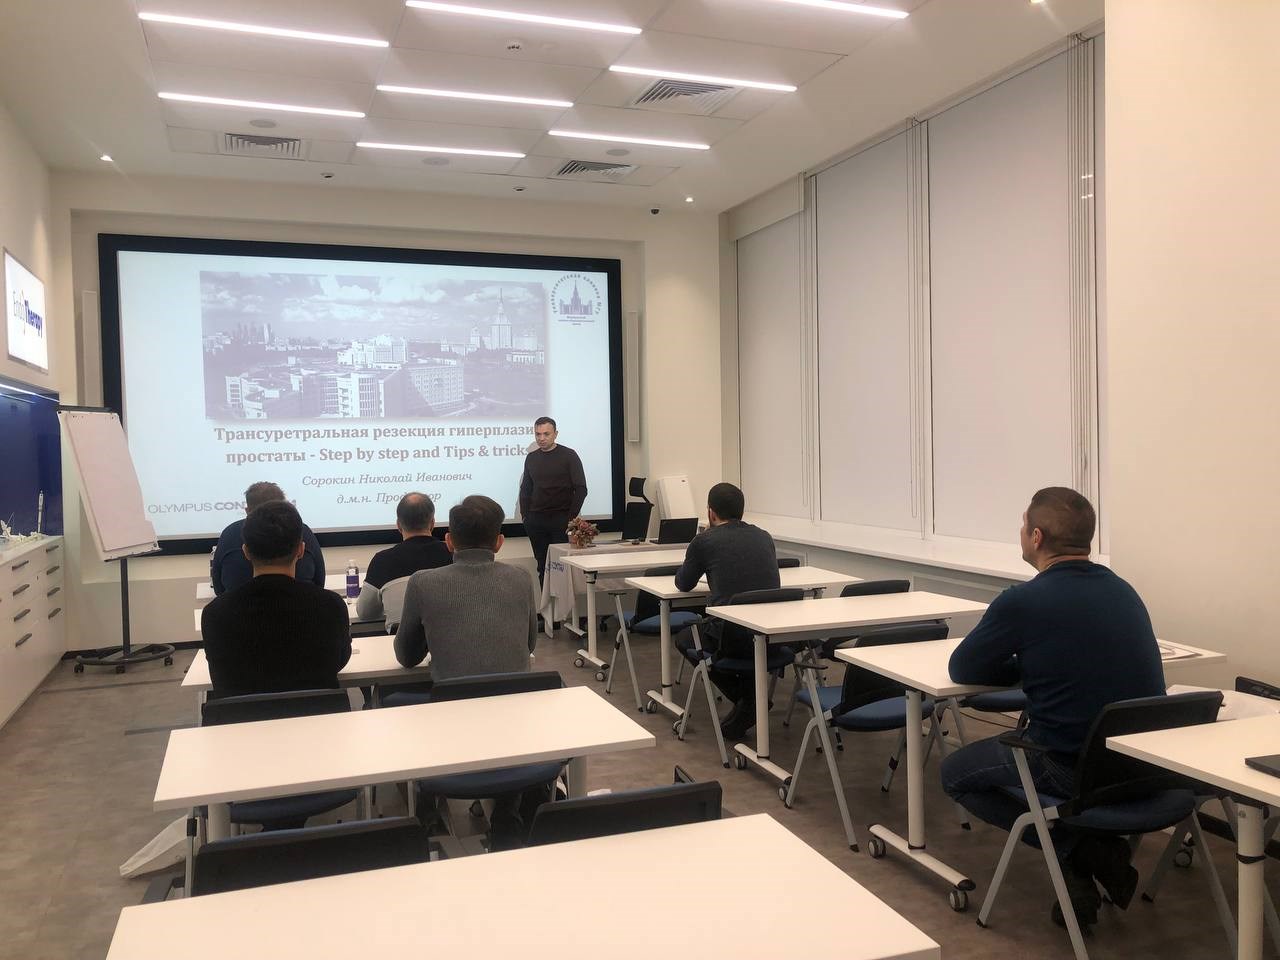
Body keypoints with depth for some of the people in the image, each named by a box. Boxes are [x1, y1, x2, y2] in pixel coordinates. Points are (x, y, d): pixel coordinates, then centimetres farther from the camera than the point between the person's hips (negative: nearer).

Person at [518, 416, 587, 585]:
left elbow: (581, 489, -3)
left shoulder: (569, 456, -1)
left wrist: (571, 517, -8)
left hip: (561, 519, -4)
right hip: (536, 521, 4)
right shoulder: (531, 458, 12)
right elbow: (525, 489, 19)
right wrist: (525, 515, 8)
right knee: (542, 567, 4)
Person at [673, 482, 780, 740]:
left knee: (685, 640, 27)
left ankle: (745, 699, 12)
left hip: (733, 636, -5)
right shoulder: (764, 537, 13)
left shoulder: (705, 541, 0)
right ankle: (753, 695, 21)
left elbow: (683, 584, 16)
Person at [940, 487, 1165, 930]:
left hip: (1074, 768, -7)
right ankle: (1097, 849, 17)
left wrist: (1015, 664, 13)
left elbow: (962, 669, -3)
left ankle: (1077, 848, 1)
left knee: (955, 773, 16)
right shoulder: (1123, 591, 5)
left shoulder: (1022, 602, -16)